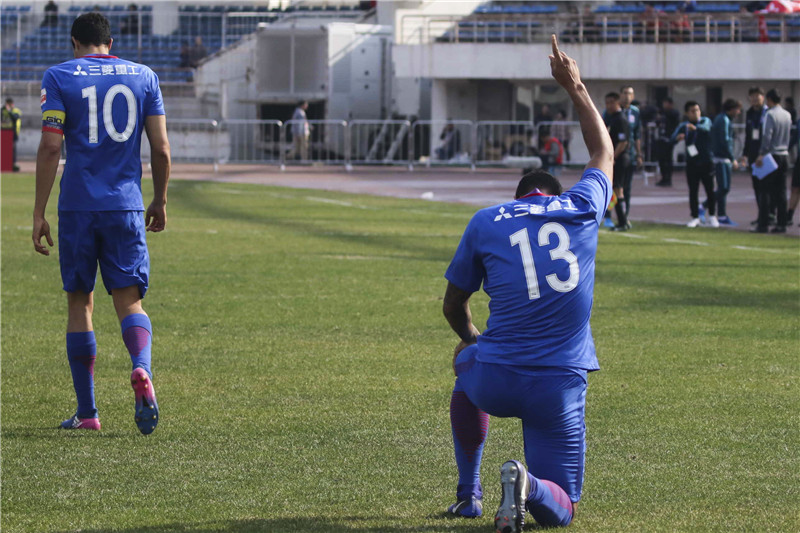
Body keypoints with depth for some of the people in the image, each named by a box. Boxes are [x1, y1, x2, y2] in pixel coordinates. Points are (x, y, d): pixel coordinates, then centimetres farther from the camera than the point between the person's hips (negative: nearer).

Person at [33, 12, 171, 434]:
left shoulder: (59, 77, 1)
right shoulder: (143, 77, 8)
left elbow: (50, 147, -7)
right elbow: (161, 148, 5)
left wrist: (39, 214, -4)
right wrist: (160, 201, 18)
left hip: (77, 207, -1)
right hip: (126, 207, 1)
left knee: (79, 303, 9)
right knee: (128, 300, 4)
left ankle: (87, 412, 9)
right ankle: (142, 370, -28)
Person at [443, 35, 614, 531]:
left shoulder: (486, 223, 7)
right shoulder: (582, 210, 8)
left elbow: (454, 306, 18)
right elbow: (604, 152, 30)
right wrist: (576, 88, 42)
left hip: (494, 383, 0)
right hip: (560, 389, 0)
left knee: (467, 364, 39)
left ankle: (469, 493, 31)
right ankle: (528, 486, -26)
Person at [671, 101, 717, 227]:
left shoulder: (705, 121, 0)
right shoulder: (683, 126, 6)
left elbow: (706, 128, -24)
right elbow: (672, 138, -8)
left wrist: (695, 128, -47)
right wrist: (678, 137, -33)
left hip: (706, 161, -2)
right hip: (692, 162, 2)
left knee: (710, 190, 0)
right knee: (693, 191, 2)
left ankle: (712, 216, 14)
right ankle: (695, 218, 11)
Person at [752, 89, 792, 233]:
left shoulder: (770, 114, -12)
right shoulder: (787, 115, 9)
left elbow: (767, 136, -18)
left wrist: (761, 155, -17)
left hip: (772, 155, -7)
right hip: (784, 155, 7)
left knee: (765, 190, -4)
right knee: (781, 192, 8)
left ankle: (762, 224, -7)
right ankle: (781, 224, 6)